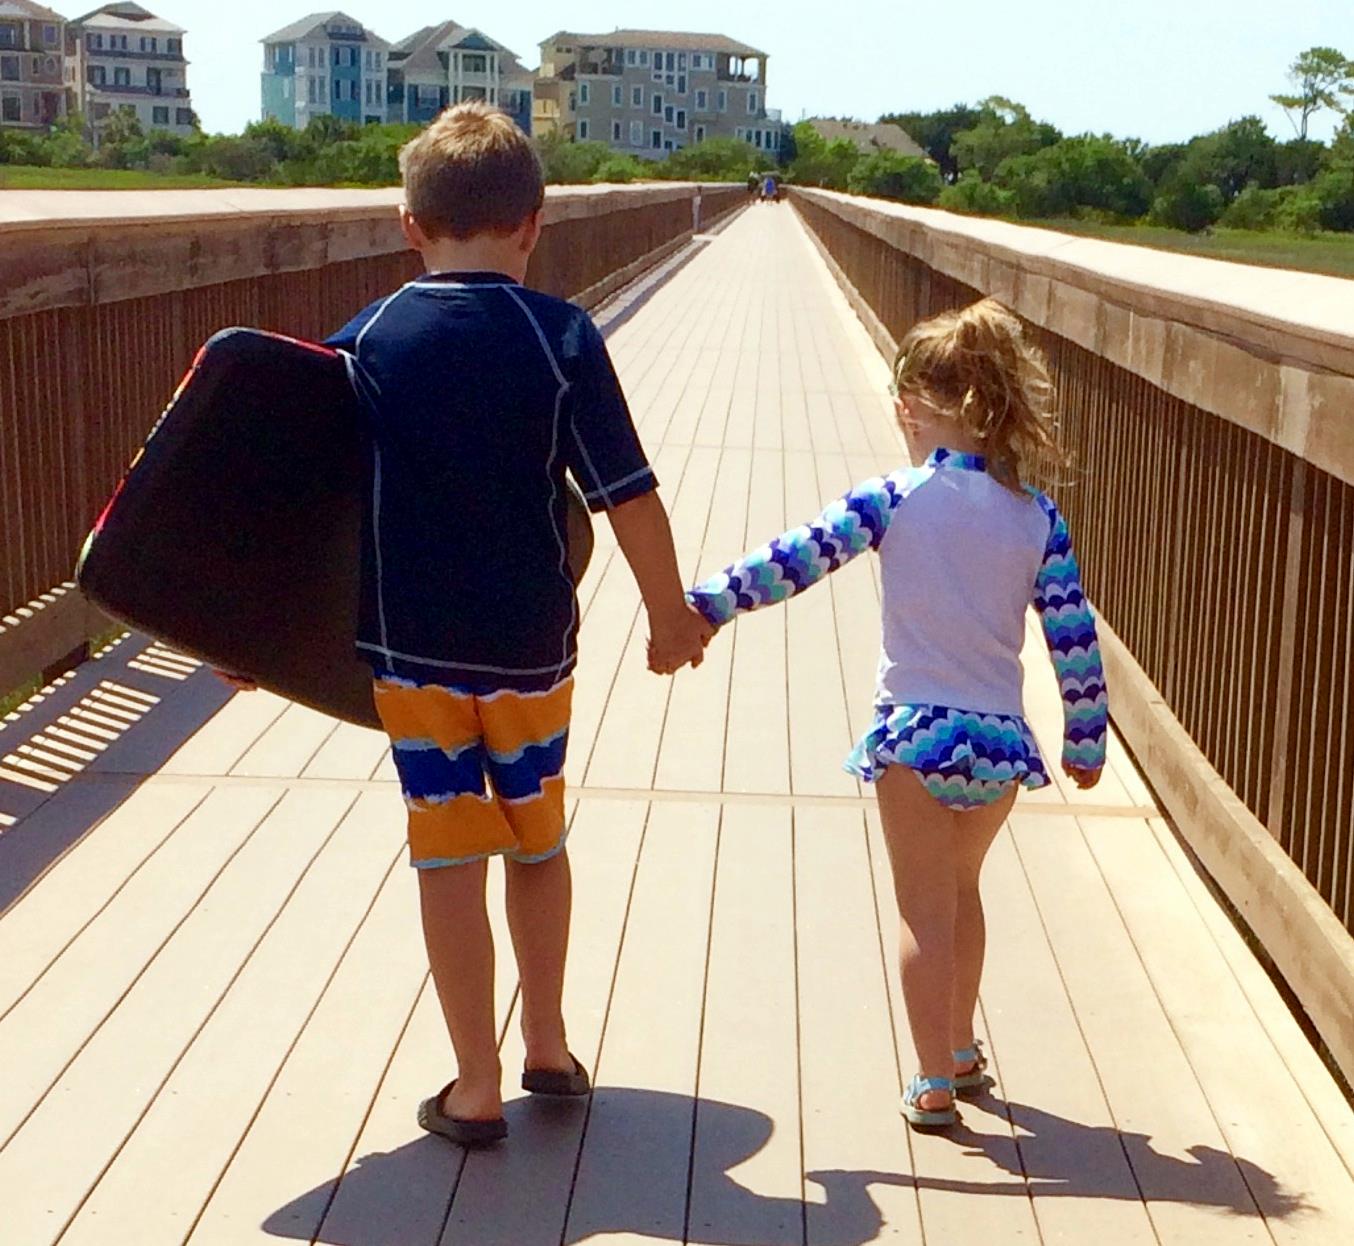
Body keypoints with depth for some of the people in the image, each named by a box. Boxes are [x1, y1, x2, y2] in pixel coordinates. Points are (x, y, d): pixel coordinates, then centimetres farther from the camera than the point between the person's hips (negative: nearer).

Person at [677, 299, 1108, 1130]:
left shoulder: (894, 500, -7)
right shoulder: (1039, 520, 1)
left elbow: (794, 561, -13)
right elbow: (1075, 640, 2)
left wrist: (702, 607, -7)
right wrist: (1087, 741, 13)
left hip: (915, 733, -4)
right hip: (1000, 741, 4)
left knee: (927, 912, 7)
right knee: (961, 890, 25)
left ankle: (936, 1084, 10)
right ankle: (961, 1050, 39)